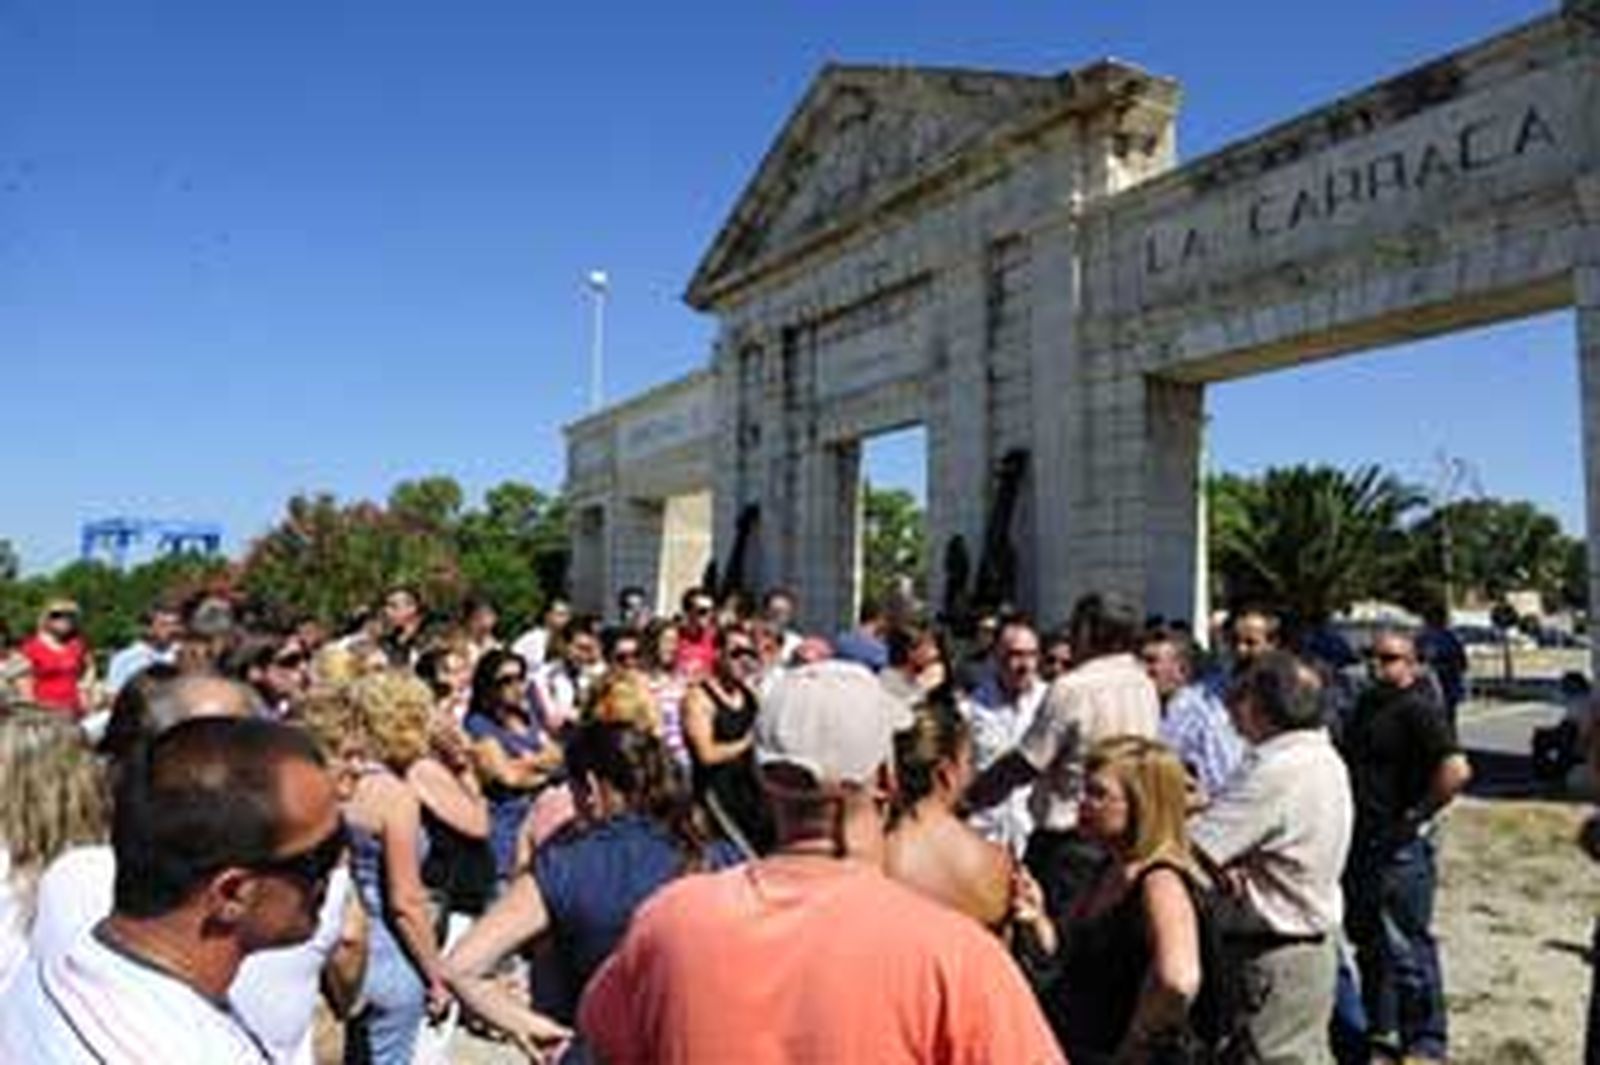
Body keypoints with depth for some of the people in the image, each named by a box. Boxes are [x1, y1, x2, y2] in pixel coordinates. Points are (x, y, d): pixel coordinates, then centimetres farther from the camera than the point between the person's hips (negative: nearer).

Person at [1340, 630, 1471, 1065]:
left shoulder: (1418, 708, -16)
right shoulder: (1368, 703, 11)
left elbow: (1456, 769, -28)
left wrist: (1416, 817, -20)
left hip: (1398, 849, -9)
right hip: (1361, 841, 9)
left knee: (1407, 947, 1)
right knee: (1368, 942, 19)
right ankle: (1379, 1028, 34)